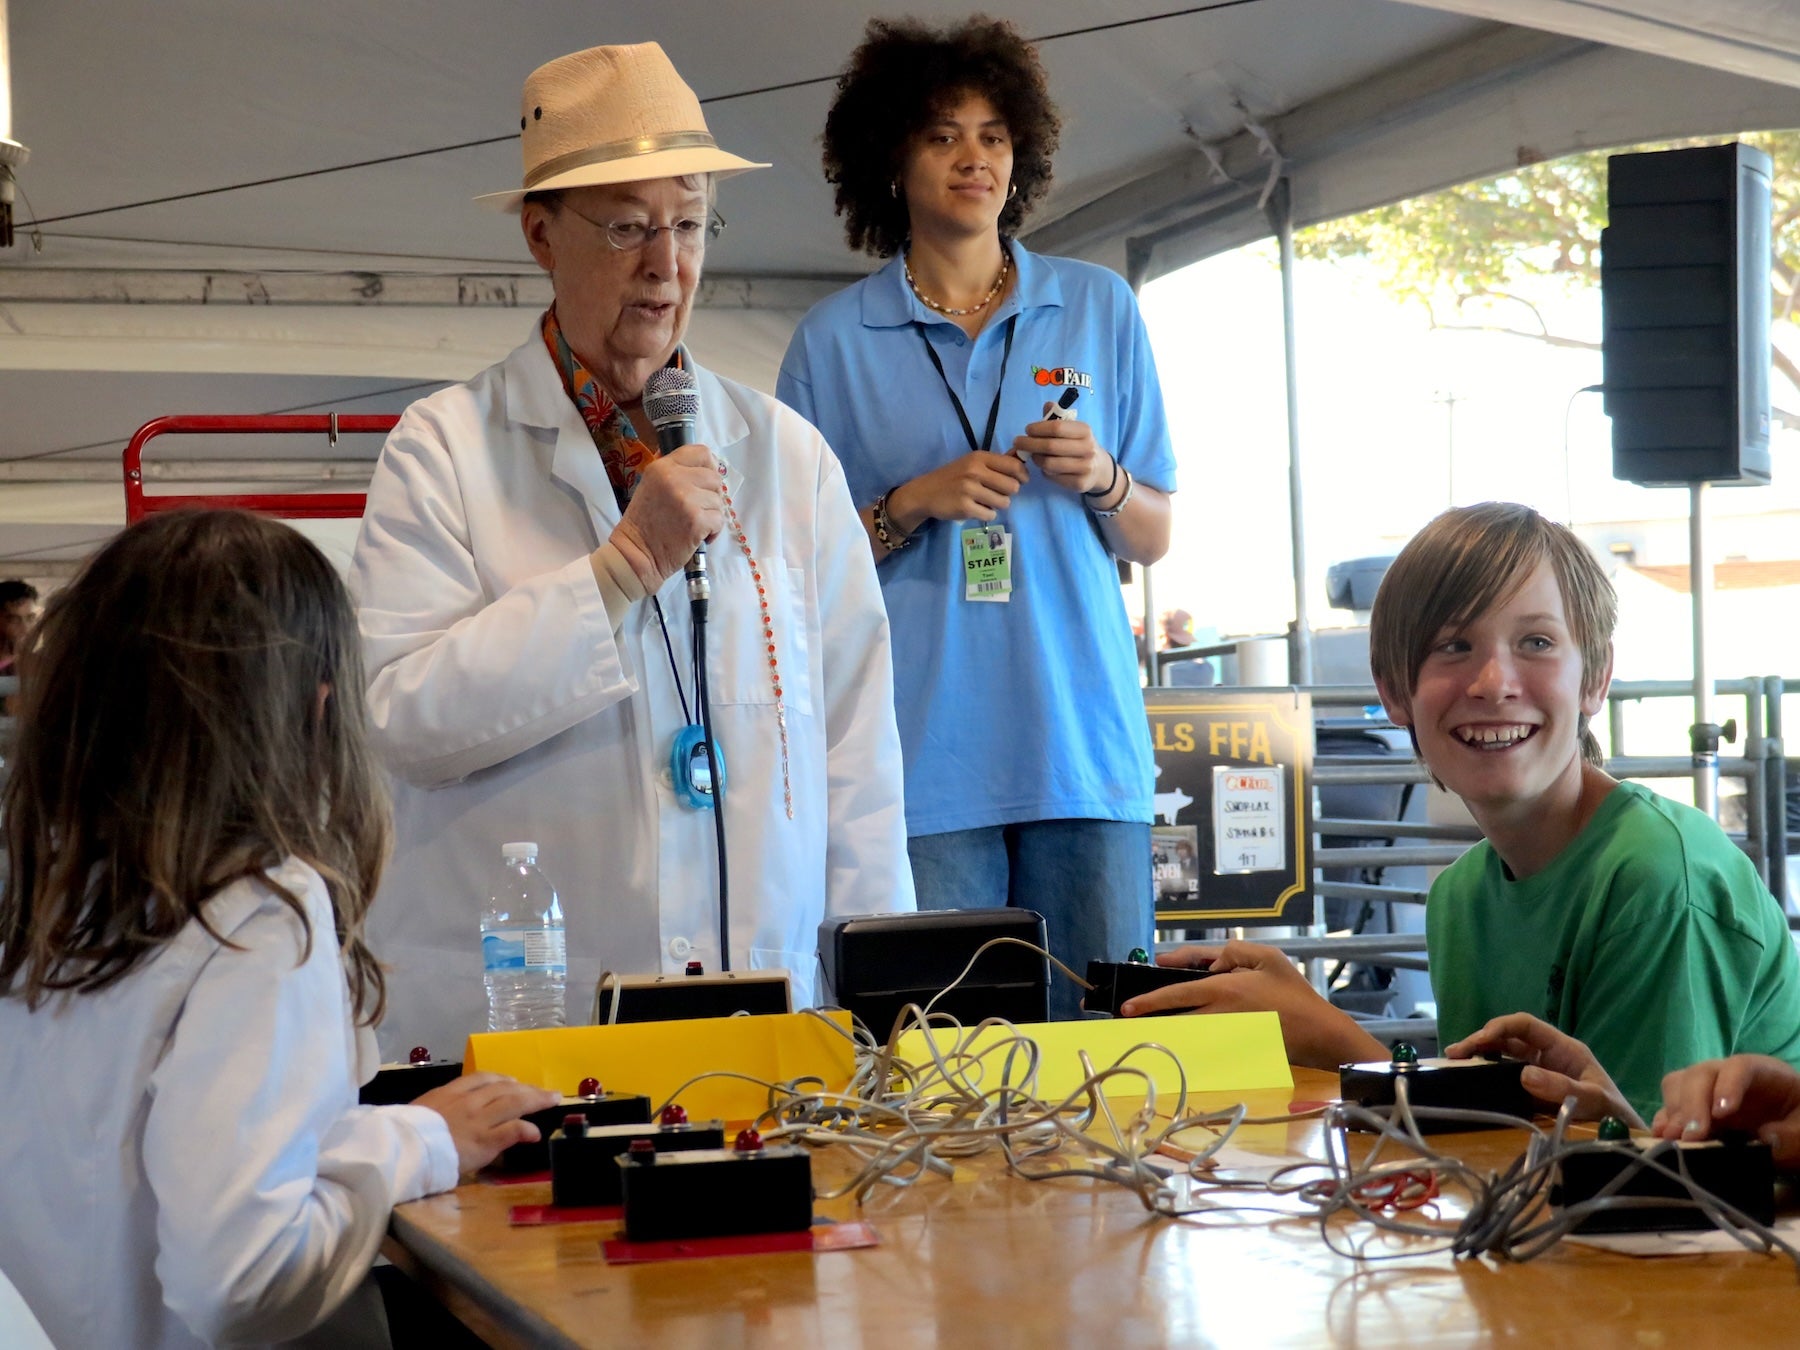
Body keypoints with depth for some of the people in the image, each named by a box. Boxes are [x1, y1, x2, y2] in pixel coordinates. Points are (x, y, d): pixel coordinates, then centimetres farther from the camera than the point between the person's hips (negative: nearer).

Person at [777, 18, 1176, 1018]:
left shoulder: (1100, 310, 12)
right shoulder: (835, 343, 7)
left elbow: (1155, 538, 14)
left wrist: (1100, 480, -7)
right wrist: (912, 505, -8)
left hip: (1084, 739, 2)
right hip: (925, 755, -2)